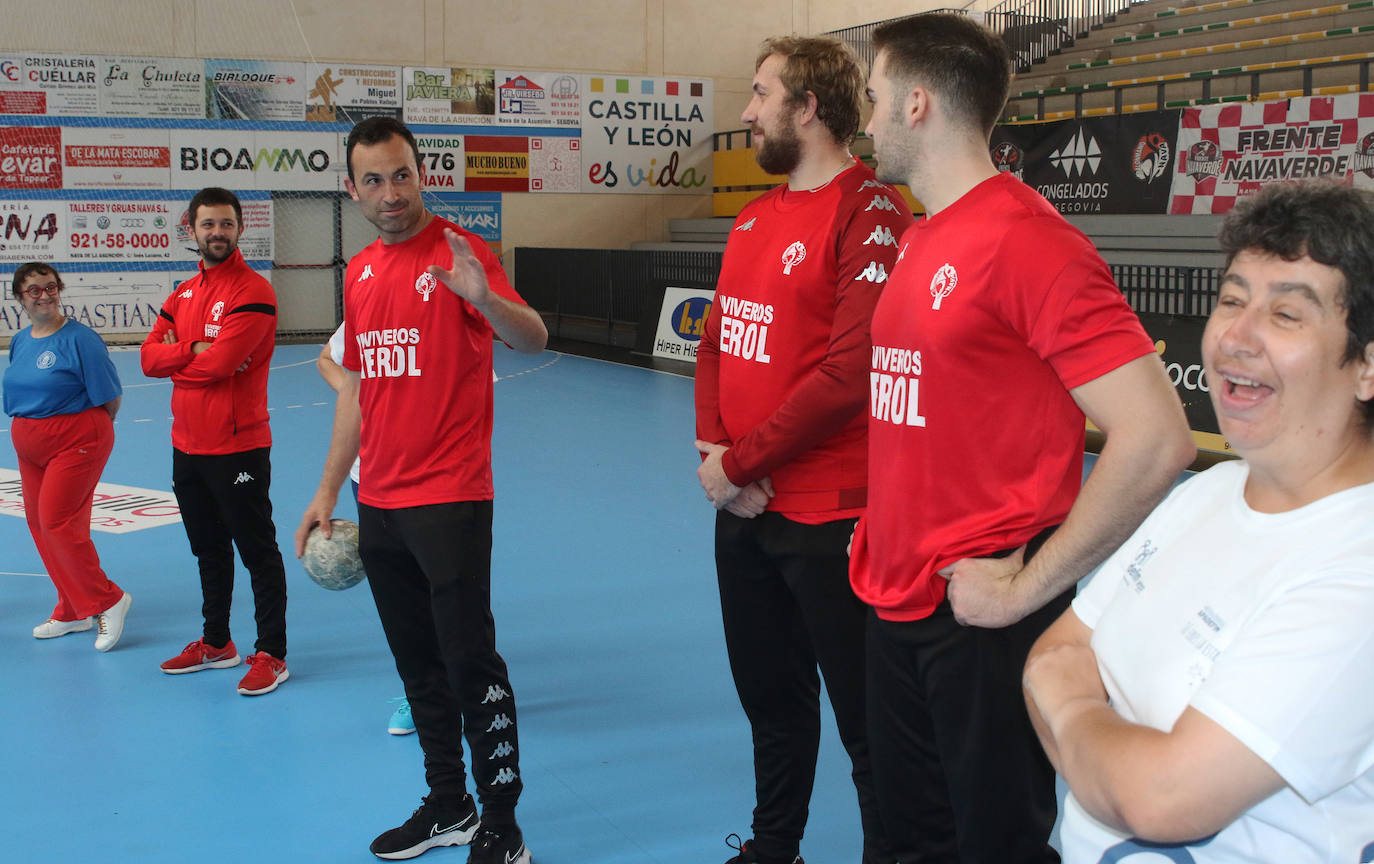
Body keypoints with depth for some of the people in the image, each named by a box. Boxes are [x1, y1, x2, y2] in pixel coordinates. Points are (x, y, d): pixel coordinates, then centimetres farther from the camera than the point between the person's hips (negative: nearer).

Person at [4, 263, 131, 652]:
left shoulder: (79, 338, -14)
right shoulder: (19, 342, 9)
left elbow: (110, 400, -10)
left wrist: (89, 430, 2)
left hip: (77, 441, -8)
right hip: (29, 445, 8)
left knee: (56, 521, -14)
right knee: (38, 524, 10)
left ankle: (108, 600, 0)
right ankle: (73, 612, 21)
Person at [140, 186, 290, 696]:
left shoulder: (254, 291, -12)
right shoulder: (182, 295, 13)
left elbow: (222, 362, -22)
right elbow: (150, 357, 3)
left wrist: (174, 358, -6)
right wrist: (196, 350, -13)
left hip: (238, 447, -8)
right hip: (187, 445, 8)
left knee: (257, 551, 0)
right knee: (208, 549, 19)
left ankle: (271, 654, 8)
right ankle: (216, 643, 32)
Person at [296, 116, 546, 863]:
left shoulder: (456, 253, -8)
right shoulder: (360, 272, 12)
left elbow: (533, 339, -22)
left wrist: (483, 297, -42)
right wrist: (328, 490, 18)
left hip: (450, 500, -7)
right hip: (378, 505, 7)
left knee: (470, 663, -4)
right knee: (418, 667, 14)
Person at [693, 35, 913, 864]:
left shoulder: (870, 212, -15)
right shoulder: (755, 217, 12)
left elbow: (849, 374, -22)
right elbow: (717, 343, 14)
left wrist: (738, 463, -15)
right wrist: (713, 447, -4)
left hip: (831, 519, -8)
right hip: (745, 513, 8)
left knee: (864, 719, 3)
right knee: (770, 699, 22)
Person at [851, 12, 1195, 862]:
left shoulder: (1027, 240, -17)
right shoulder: (919, 242, 9)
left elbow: (1156, 439, -23)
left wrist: (1028, 584, -19)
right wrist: (882, 528, 11)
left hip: (979, 619, -8)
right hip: (898, 604, 8)